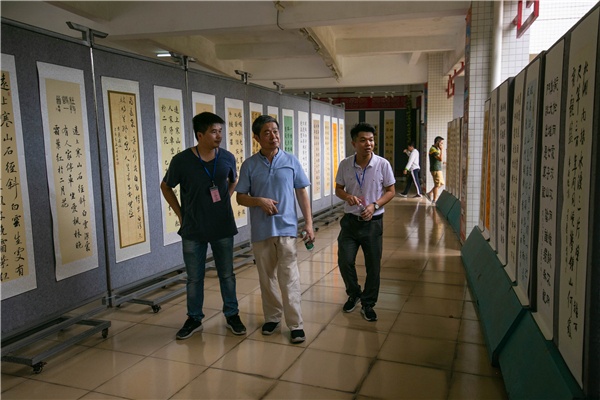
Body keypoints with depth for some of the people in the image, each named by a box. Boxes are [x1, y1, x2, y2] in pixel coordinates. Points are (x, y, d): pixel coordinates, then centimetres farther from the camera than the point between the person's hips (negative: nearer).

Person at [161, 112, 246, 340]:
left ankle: (232, 316, 27)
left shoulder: (227, 158, -5)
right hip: (193, 231, -1)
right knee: (194, 278, 11)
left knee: (227, 275, 11)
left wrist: (224, 201, 5)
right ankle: (194, 319, 28)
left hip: (223, 228, 1)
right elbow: (166, 187, 5)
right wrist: (180, 213, 1)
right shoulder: (181, 161, -11)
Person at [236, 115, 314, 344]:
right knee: (267, 278, 12)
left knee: (289, 278, -3)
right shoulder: (249, 165, 1)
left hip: (286, 228, -1)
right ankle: (272, 316, 29)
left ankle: (295, 324, 6)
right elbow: (240, 197, 4)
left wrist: (309, 223, -1)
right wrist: (260, 201, -16)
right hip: (260, 230, 1)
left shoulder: (291, 161, 2)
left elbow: (302, 193, 5)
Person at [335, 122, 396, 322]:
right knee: (344, 261, 1)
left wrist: (374, 205, -17)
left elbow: (391, 191, -1)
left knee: (373, 265, 7)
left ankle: (368, 304, 26)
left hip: (373, 222, -1)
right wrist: (347, 196, -16)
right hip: (350, 221, 1)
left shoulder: (383, 164, -10)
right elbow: (338, 189, 7)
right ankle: (354, 294, 29)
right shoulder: (345, 164, -5)